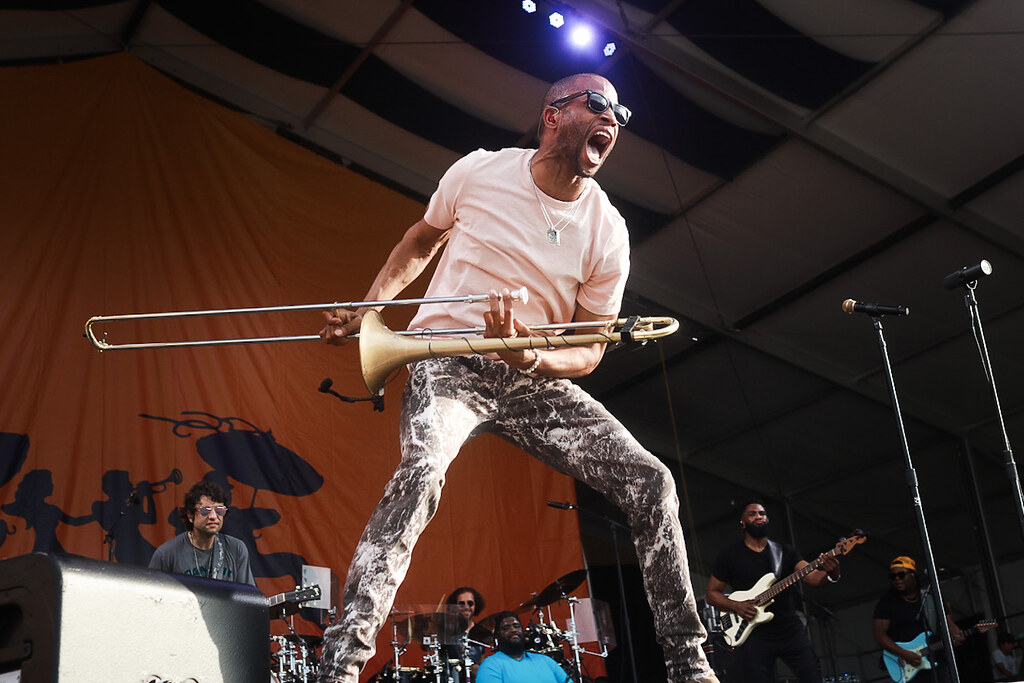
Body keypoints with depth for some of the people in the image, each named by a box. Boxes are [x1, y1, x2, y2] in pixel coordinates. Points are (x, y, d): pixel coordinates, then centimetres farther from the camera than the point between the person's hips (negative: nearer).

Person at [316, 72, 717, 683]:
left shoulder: (608, 234, -3)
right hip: (449, 362, -3)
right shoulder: (478, 172, -5)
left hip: (535, 377, 3)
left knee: (651, 480, -13)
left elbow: (589, 350, 2)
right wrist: (368, 310, 4)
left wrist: (530, 358, -19)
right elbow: (421, 242, 15)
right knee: (423, 468, -35)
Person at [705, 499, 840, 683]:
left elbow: (812, 577, -3)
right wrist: (736, 606, -11)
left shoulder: (785, 552, 12)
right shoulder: (731, 555, 5)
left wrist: (830, 575, -26)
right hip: (755, 635, -2)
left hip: (791, 630, 2)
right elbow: (711, 593, 8)